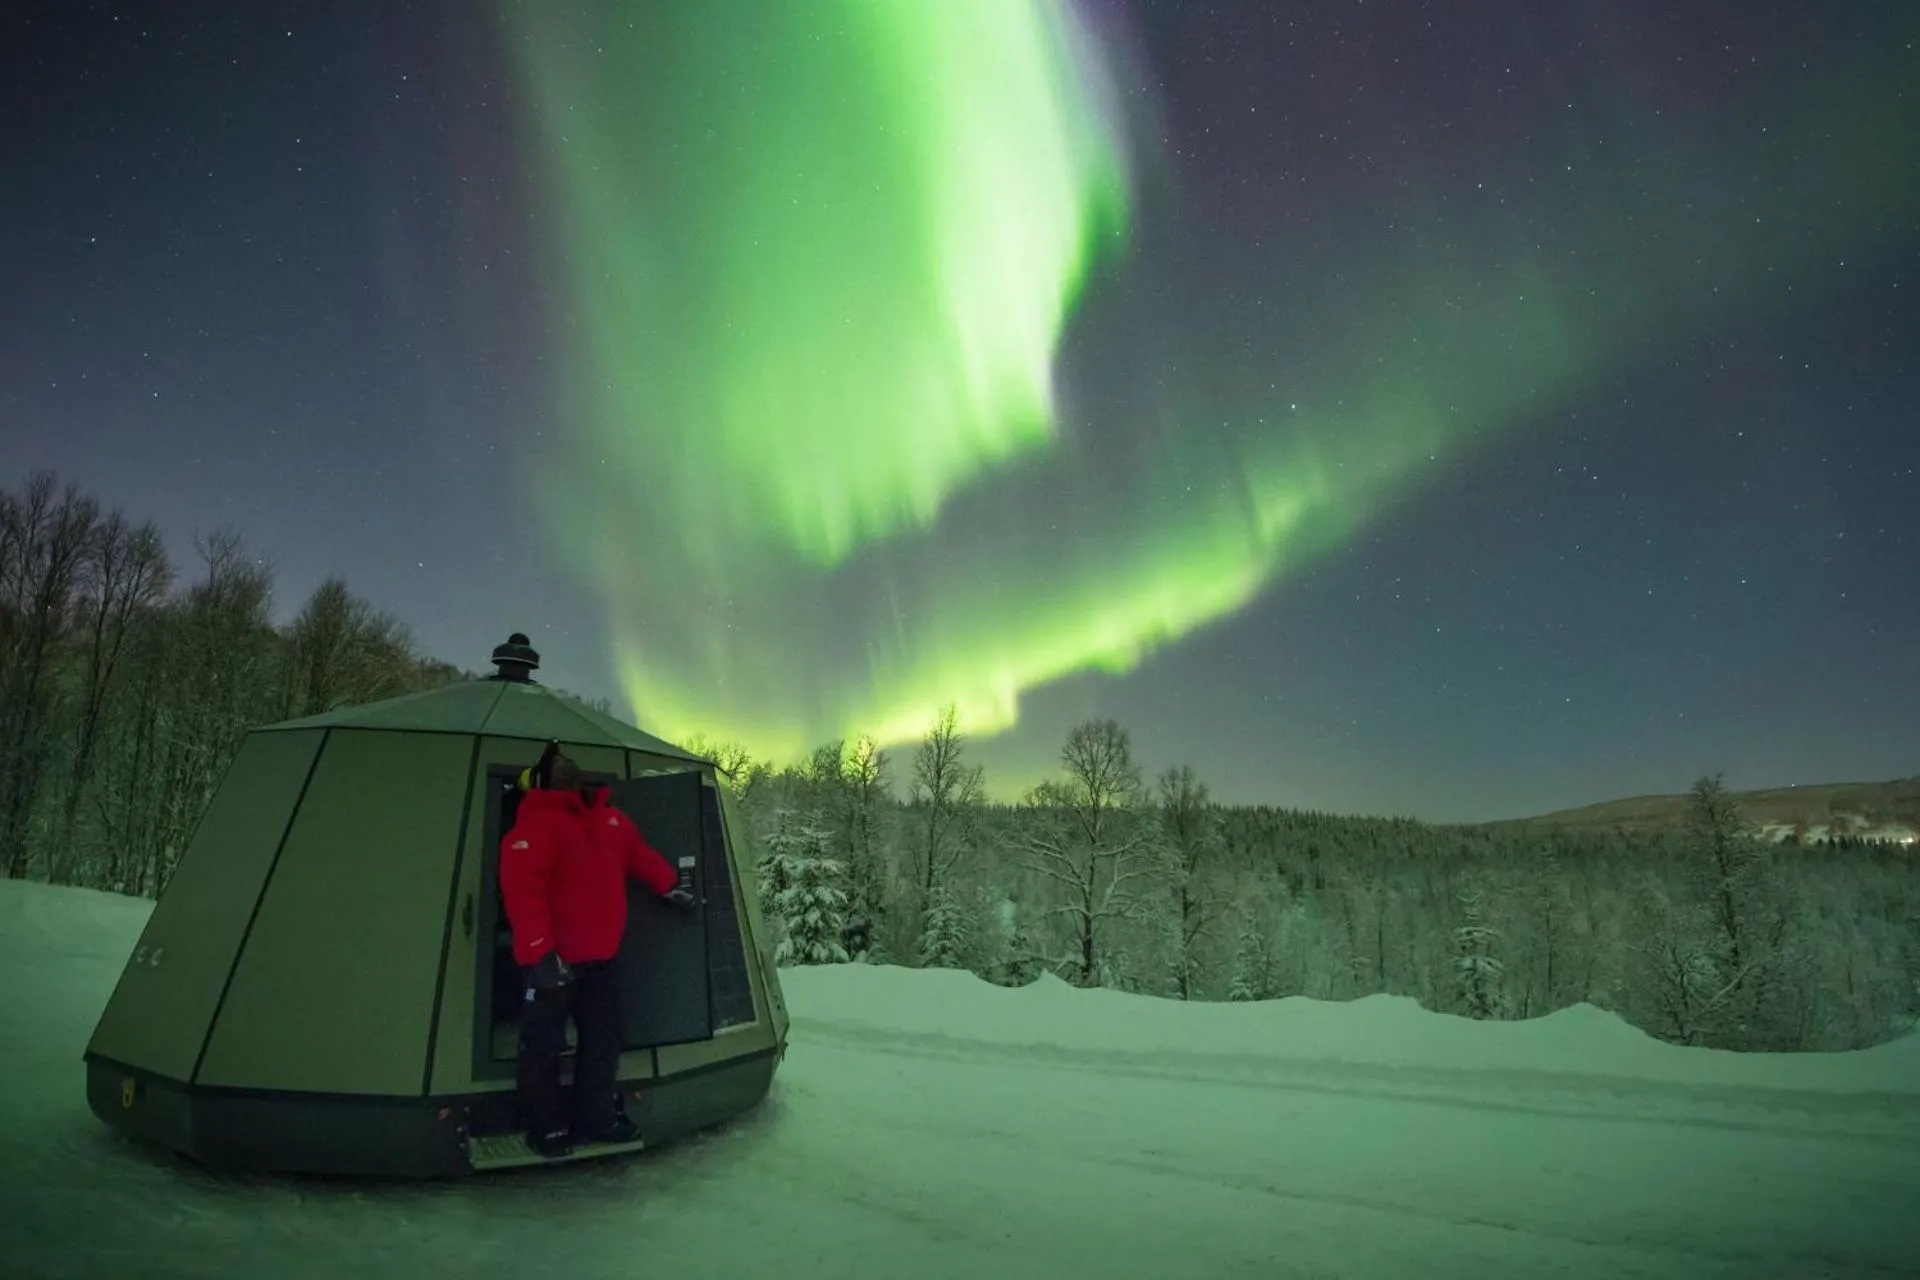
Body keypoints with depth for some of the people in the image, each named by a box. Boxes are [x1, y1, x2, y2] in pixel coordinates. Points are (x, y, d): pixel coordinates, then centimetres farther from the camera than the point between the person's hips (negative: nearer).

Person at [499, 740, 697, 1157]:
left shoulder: (610, 820, 9)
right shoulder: (537, 824, -17)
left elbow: (641, 855, 25)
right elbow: (522, 888, -25)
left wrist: (670, 888, 23)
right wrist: (539, 952, -28)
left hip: (597, 957, 8)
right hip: (552, 960, -8)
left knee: (603, 1037, 14)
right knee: (544, 1044, 4)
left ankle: (596, 1116, 27)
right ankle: (544, 1128, 19)